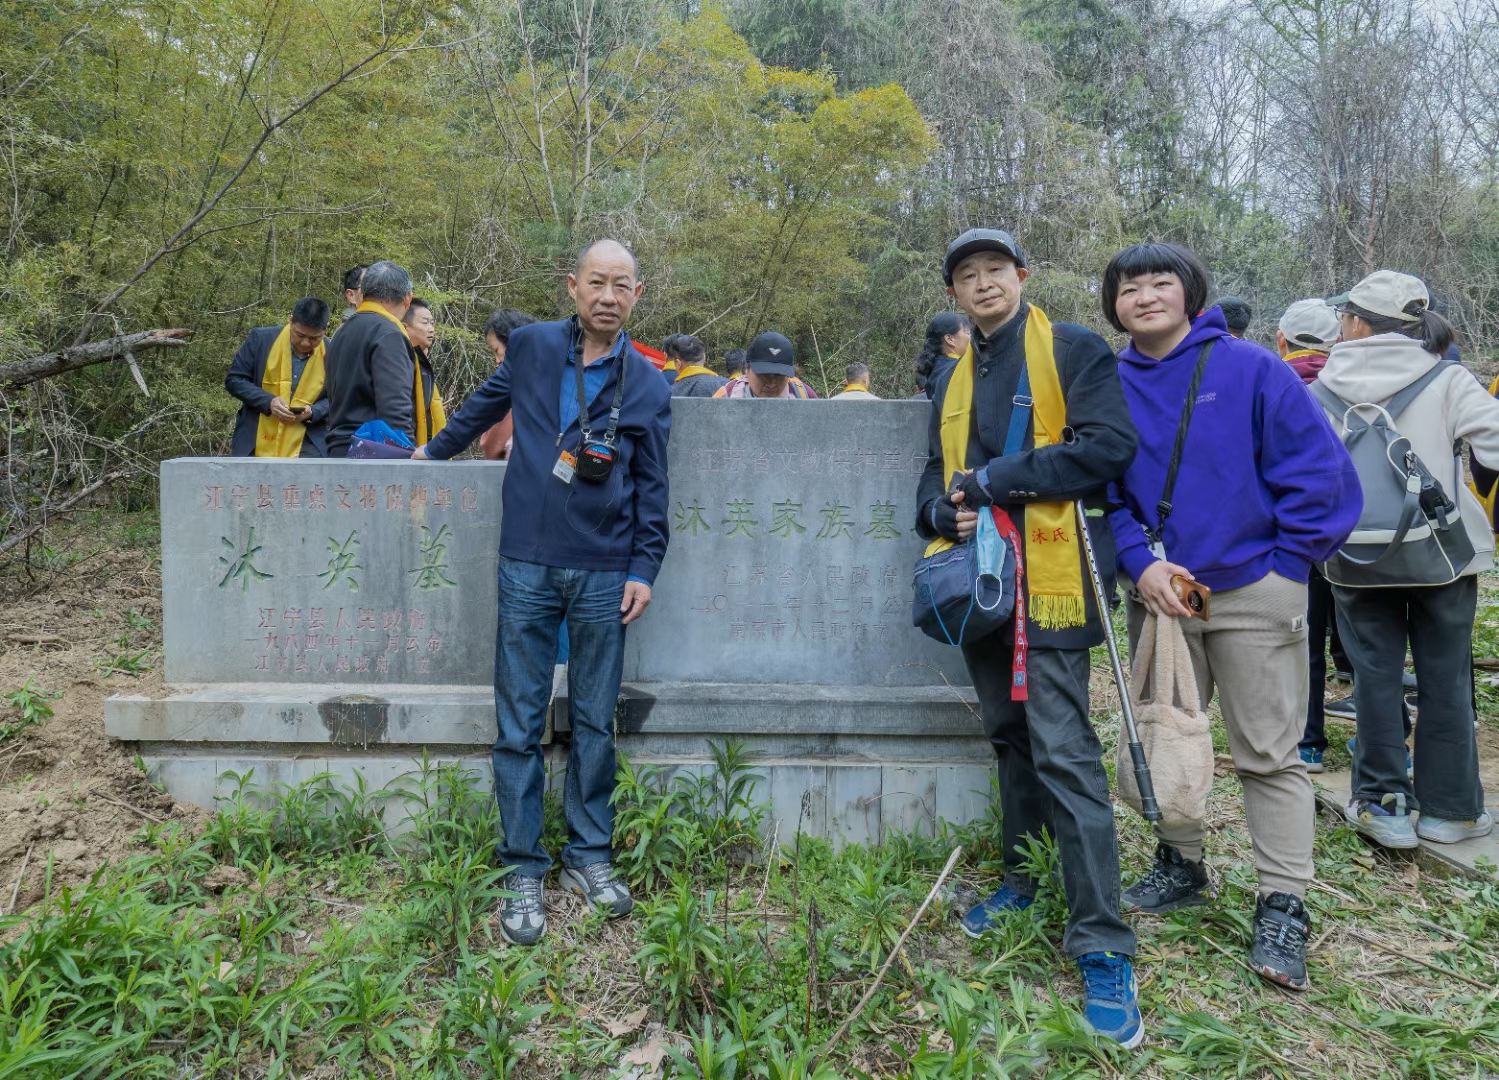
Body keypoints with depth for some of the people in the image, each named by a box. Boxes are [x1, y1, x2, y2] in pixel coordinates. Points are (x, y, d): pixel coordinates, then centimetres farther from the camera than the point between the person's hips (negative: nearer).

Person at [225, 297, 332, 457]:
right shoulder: (261, 339, -5)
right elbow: (234, 380, 1)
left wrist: (314, 412, -14)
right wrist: (268, 401, -17)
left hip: (306, 450, 0)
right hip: (254, 447, 1)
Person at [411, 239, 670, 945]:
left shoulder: (647, 386, 4)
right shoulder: (532, 346, 4)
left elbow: (651, 487, 6)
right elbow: (487, 402, 23)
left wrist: (643, 568, 0)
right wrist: (436, 449, 34)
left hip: (603, 574, 0)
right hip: (528, 567, 0)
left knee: (595, 723, 8)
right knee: (519, 724, 2)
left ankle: (590, 855, 23)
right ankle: (524, 869, 14)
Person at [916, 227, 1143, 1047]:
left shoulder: (1072, 351, -3)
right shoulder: (954, 381, 17)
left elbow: (1110, 445, -15)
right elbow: (935, 474, 22)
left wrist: (996, 479, -15)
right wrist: (944, 511, -2)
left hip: (1048, 580, -7)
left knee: (1063, 753, -10)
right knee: (1009, 737, 18)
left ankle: (1101, 946, -1)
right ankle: (1023, 878, 35)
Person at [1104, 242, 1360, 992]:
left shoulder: (1249, 368, -6)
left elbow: (1317, 468, -6)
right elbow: (1100, 487, 6)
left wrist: (1286, 562, -8)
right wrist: (1140, 562, -8)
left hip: (1254, 592, -4)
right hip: (1158, 593, 4)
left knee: (1270, 753, 2)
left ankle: (1283, 908, 12)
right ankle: (1180, 866, 33)